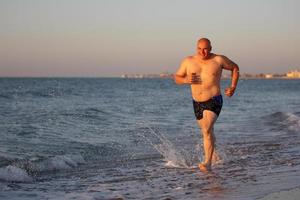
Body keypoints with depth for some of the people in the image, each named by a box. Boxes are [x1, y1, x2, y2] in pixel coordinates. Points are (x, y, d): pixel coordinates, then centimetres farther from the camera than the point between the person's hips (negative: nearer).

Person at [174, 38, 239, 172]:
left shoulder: (218, 60, -5)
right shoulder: (188, 61, 0)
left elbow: (235, 68, 10)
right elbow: (177, 78, 7)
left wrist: (233, 87, 1)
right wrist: (185, 80, -15)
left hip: (213, 101, -4)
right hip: (197, 103, 4)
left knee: (207, 130, -22)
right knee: (207, 132, 20)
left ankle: (207, 163, -23)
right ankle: (213, 154, 45)